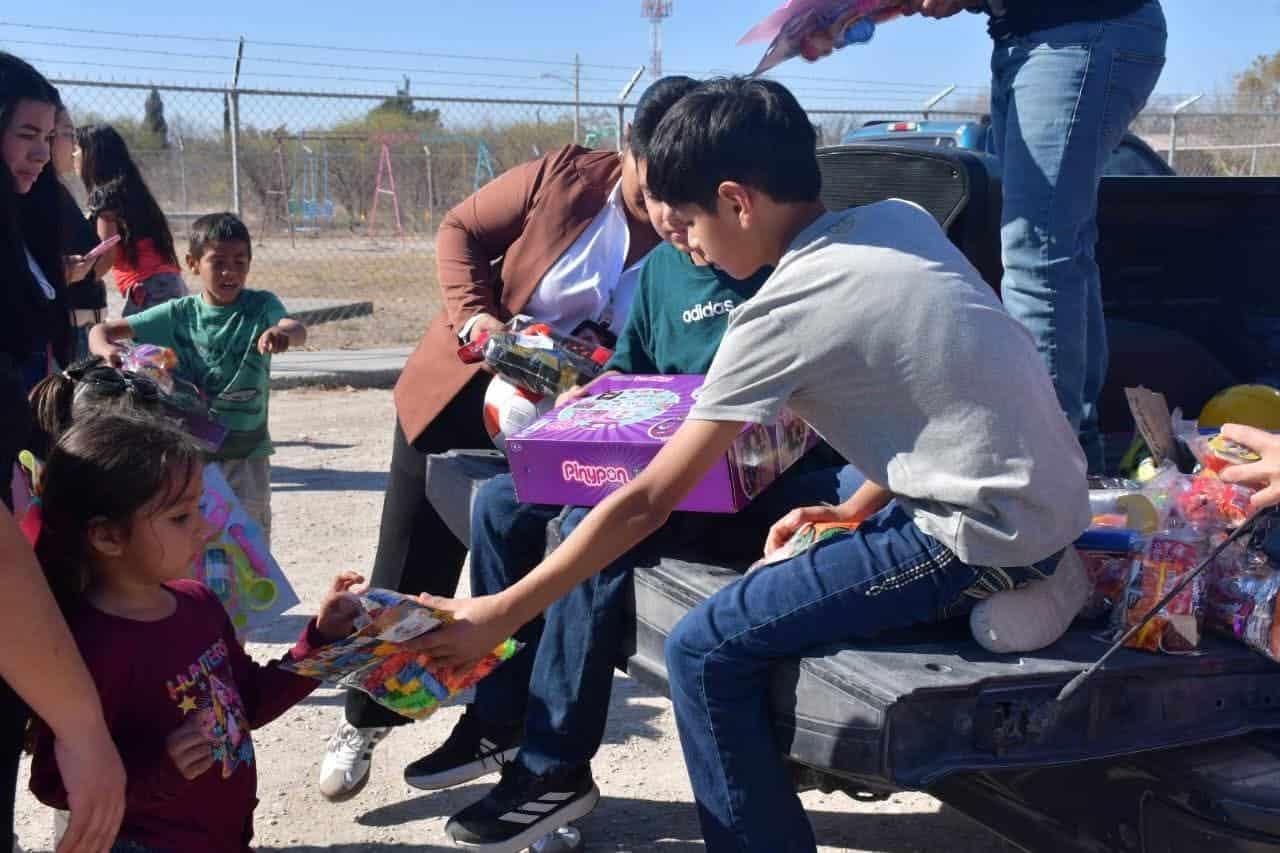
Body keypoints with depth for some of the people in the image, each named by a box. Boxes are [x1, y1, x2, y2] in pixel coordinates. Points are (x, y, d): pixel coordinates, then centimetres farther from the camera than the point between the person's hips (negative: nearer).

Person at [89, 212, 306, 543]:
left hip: (247, 453, -1)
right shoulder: (179, 314, -1)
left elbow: (298, 330, -26)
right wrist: (107, 349, -24)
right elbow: (101, 330, 1)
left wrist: (283, 333, -51)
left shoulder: (260, 306, -5)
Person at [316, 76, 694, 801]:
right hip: (461, 398, 0)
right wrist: (474, 315, -19)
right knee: (411, 574, 10)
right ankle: (365, 720, 33)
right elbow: (461, 230, -4)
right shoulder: (566, 177, -15)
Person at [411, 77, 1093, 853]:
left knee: (705, 651, -5)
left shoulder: (783, 312, -14)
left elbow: (647, 503, -12)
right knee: (782, 587, 23)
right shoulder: (903, 220, 6)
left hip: (983, 539, -9)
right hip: (1050, 505, 9)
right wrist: (858, 510, 12)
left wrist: (497, 619, -4)